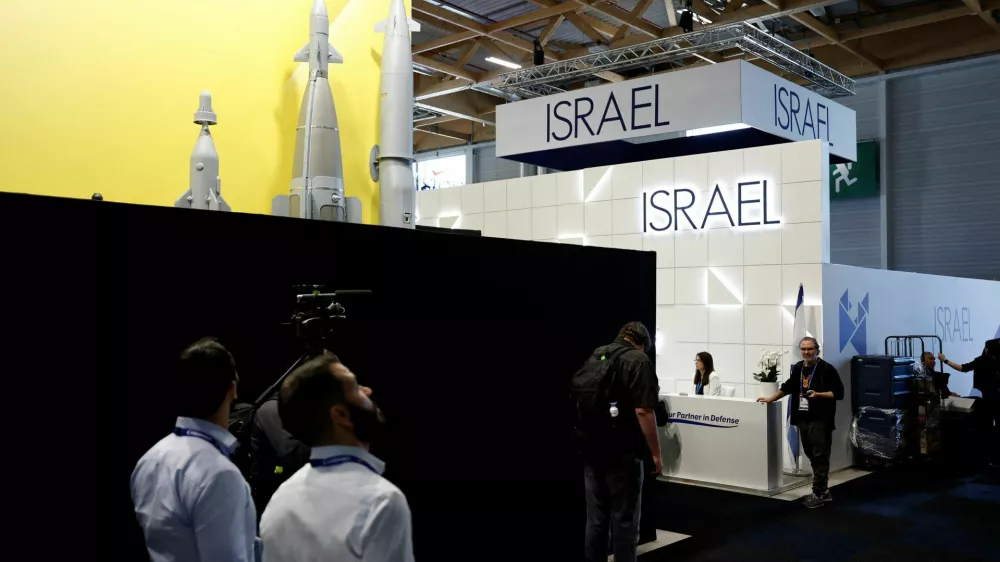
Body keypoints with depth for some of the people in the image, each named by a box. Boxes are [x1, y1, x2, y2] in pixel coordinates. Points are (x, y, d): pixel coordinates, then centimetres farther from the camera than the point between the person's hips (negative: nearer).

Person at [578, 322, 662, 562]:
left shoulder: (594, 357, 11)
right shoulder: (638, 361, -10)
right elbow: (643, 411, -19)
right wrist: (655, 453, -13)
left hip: (592, 451, 6)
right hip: (622, 453, -6)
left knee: (596, 520, 13)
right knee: (624, 521, 4)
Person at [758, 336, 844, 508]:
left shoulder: (827, 369, -7)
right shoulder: (798, 368, 13)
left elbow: (839, 393, -8)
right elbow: (788, 386, 26)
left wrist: (818, 394, -20)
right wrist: (771, 399, 23)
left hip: (820, 420, -6)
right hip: (803, 419, 7)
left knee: (820, 457, -5)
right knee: (812, 457, 10)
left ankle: (818, 494, 0)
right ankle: (824, 491, 21)